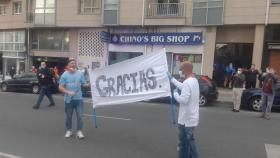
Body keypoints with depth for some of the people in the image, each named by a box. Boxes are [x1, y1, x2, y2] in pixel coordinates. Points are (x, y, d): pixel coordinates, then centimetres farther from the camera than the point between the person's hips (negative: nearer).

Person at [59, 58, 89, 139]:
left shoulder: (80, 73, -1)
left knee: (79, 116, 0)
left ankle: (79, 131, 10)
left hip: (78, 98, 1)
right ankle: (69, 131, 28)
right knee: (69, 116, 13)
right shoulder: (64, 74, -4)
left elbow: (84, 84, 3)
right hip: (68, 99, 0)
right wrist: (68, 92, -20)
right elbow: (60, 87, -6)